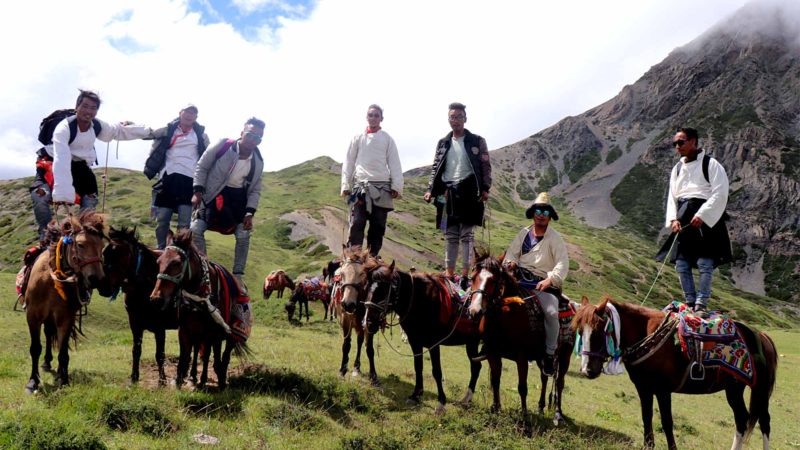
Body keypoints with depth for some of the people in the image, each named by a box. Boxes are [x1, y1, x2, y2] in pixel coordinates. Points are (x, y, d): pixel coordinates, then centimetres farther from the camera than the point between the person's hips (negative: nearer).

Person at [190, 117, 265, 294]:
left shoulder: (258, 162, -7)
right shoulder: (223, 146, -18)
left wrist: (249, 213, -9)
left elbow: (255, 190, 2)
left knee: (243, 236, -5)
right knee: (196, 229, -13)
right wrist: (197, 191, -15)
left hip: (238, 199, 2)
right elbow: (201, 167, -8)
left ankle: (238, 276, 9)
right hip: (214, 194, -2)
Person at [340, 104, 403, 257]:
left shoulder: (387, 139, 11)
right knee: (357, 223, -10)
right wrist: (345, 185, 2)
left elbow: (394, 164, 6)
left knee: (378, 225, 2)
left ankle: (372, 257, 10)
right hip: (360, 185, -1)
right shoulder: (358, 138, 12)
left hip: (382, 187, 1)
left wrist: (396, 186, -4)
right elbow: (348, 162, 10)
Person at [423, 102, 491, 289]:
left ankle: (465, 274, -3)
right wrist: (430, 190, 5)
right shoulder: (443, 143, 15)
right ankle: (449, 274, 11)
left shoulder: (477, 141, 5)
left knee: (467, 235, -4)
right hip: (447, 193, 4)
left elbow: (486, 167, 3)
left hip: (468, 192, -3)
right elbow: (435, 168, 16)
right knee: (450, 236, 7)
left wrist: (485, 189, -8)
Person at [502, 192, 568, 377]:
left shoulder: (555, 238, -2)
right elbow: (512, 252, 15)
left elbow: (563, 264, -12)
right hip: (520, 280, 4)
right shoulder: (524, 233, 11)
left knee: (552, 313, -26)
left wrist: (550, 279, -28)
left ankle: (549, 355, -7)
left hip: (543, 284, -4)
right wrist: (510, 262, -10)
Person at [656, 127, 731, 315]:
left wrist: (702, 215, -17)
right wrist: (673, 219, -2)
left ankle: (701, 304, -4)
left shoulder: (710, 164, -2)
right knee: (681, 264, 4)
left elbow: (719, 194, -9)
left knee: (705, 264, -9)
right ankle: (690, 303, 13)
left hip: (705, 220, -6)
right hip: (683, 221, 6)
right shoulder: (677, 168, 17)